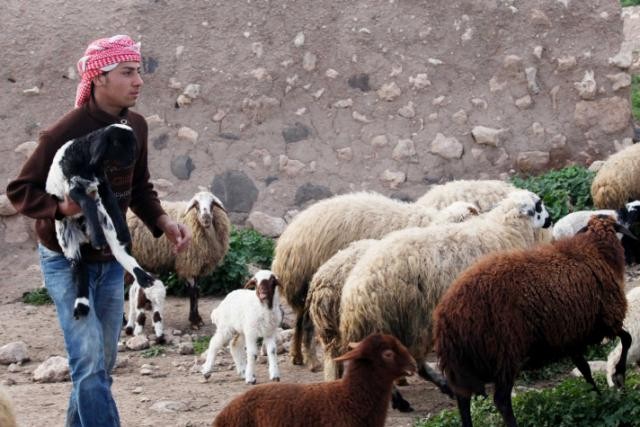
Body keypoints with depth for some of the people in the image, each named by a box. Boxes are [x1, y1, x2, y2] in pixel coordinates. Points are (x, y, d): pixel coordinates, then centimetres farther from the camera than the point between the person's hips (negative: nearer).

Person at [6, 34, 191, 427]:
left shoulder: (135, 127, -2)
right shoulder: (66, 133, -22)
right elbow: (20, 190, -15)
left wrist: (164, 223, -4)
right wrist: (61, 207, -33)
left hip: (111, 259, 7)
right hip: (67, 260, -7)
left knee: (104, 362, 11)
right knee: (90, 362, -14)